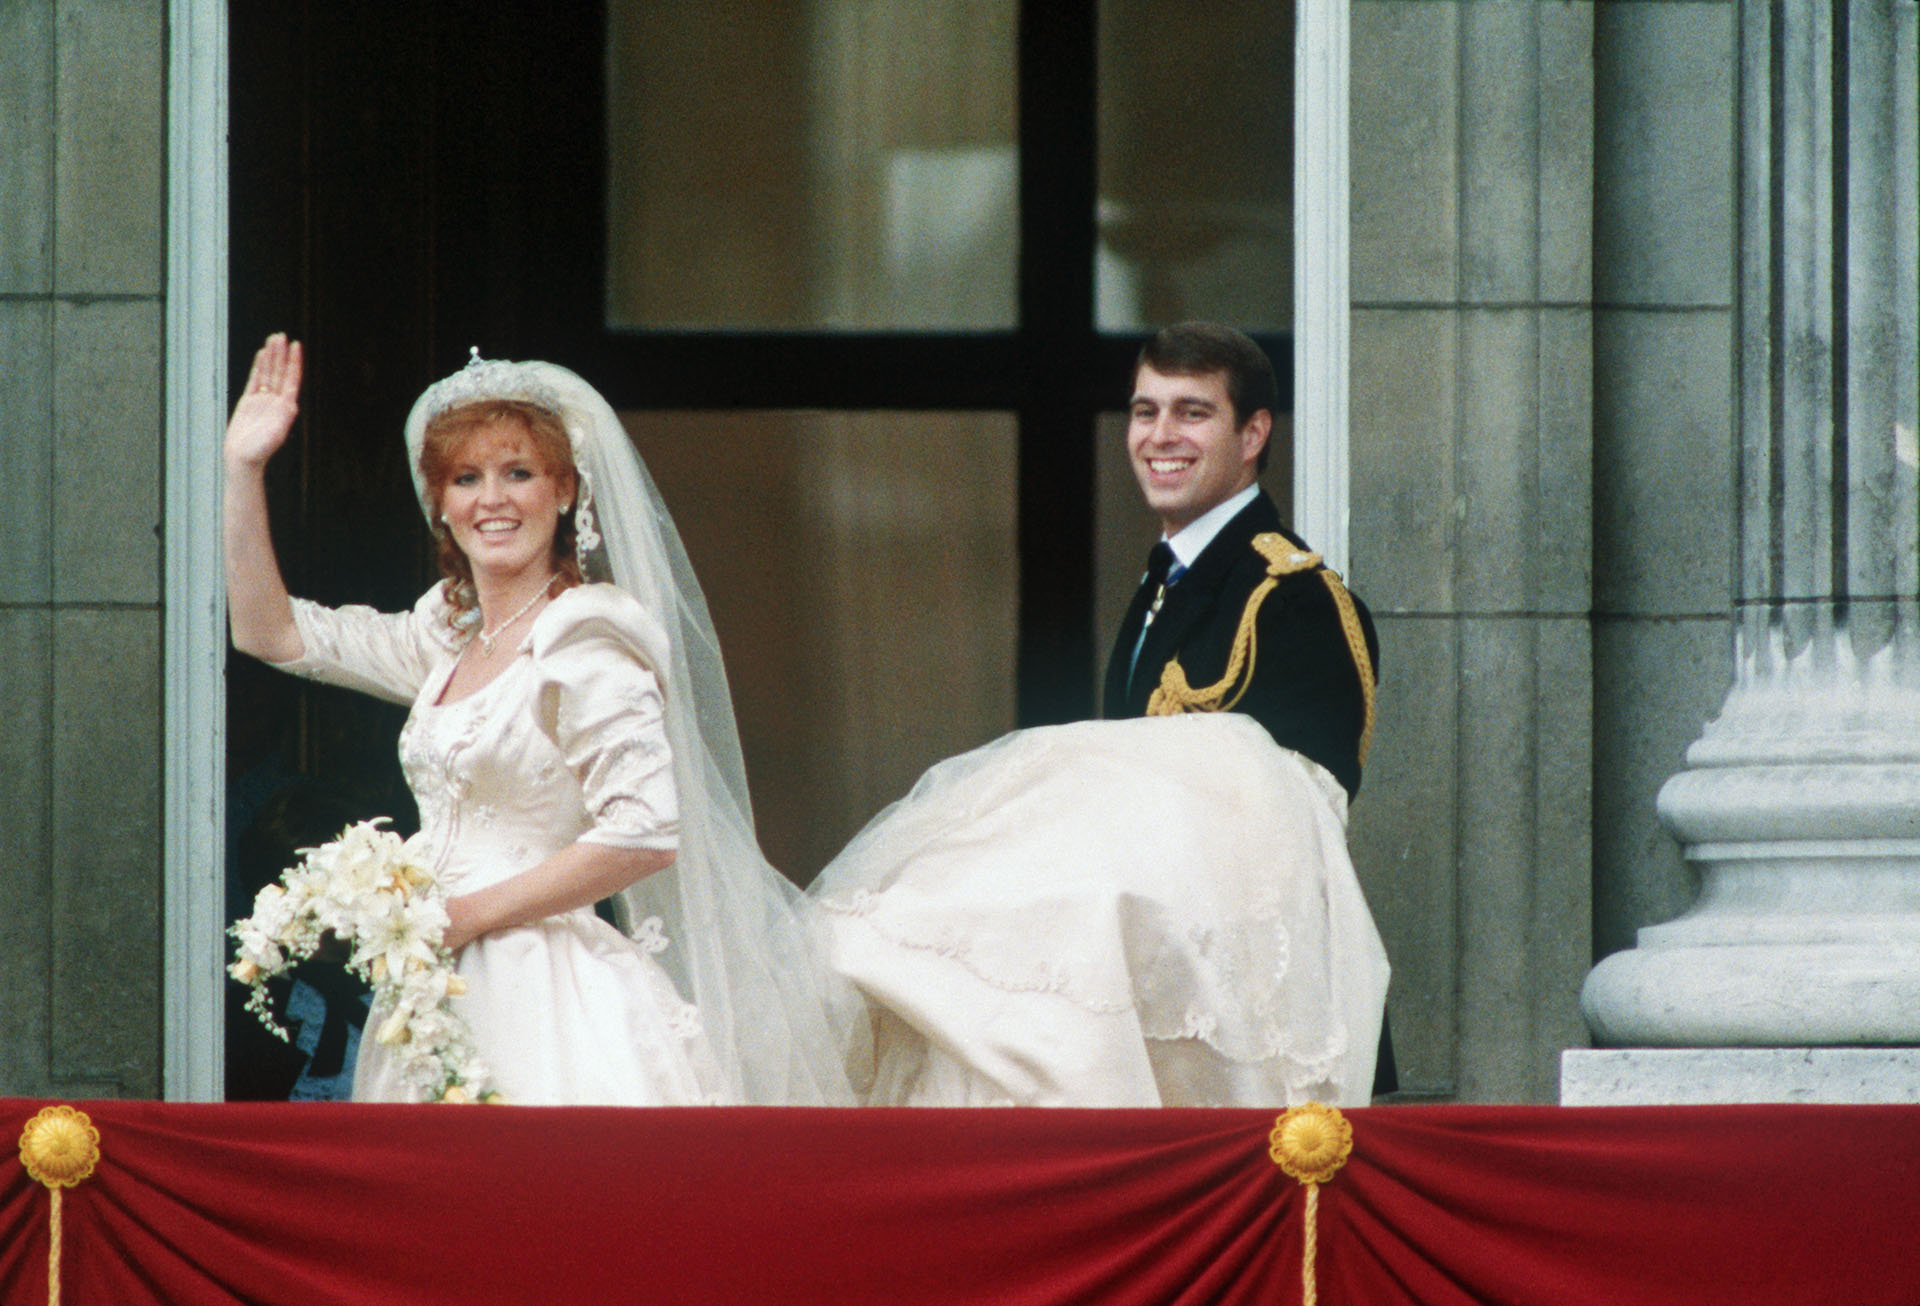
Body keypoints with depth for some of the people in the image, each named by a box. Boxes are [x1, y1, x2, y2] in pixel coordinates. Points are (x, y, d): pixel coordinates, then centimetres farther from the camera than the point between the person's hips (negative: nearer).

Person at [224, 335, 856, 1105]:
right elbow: (274, 633, 23)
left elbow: (647, 833, -17)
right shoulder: (449, 640, 16)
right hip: (443, 999, 7)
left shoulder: (584, 641, -7)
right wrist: (244, 470, 14)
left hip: (545, 1002, -7)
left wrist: (464, 915, -12)